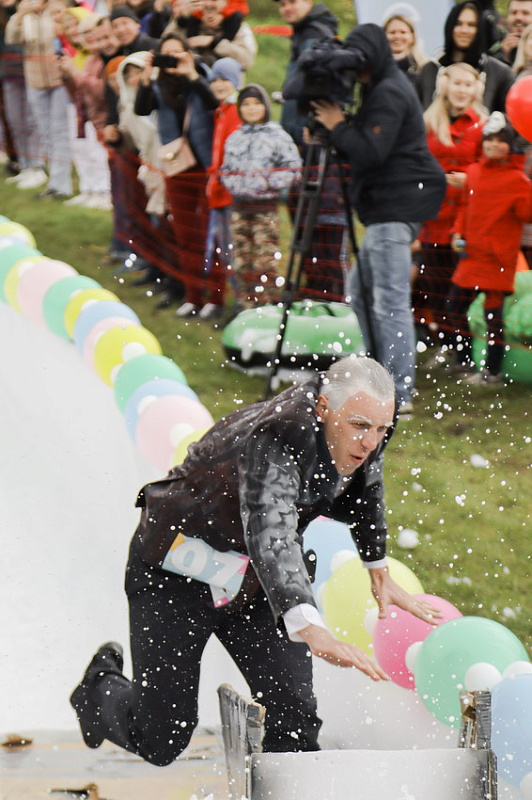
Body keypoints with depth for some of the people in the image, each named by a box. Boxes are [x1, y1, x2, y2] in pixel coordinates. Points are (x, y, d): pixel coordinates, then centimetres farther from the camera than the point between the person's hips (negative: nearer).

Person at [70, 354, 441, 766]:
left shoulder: (366, 434, -12)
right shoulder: (274, 438, -36)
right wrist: (311, 629, -65)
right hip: (177, 572, -6)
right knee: (160, 743, 1)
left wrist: (379, 572, 22)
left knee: (296, 717, -12)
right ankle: (101, 686, 32)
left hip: (256, 579, 6)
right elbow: (269, 535, -52)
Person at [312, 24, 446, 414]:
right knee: (362, 290, 16)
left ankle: (400, 392, -12)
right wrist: (341, 128, 3)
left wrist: (338, 125, -12)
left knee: (390, 300, -12)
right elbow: (364, 147, 19)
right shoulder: (385, 89, 19)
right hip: (388, 208, 11)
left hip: (396, 209, -11)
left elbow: (371, 151, -23)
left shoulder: (389, 94, -14)